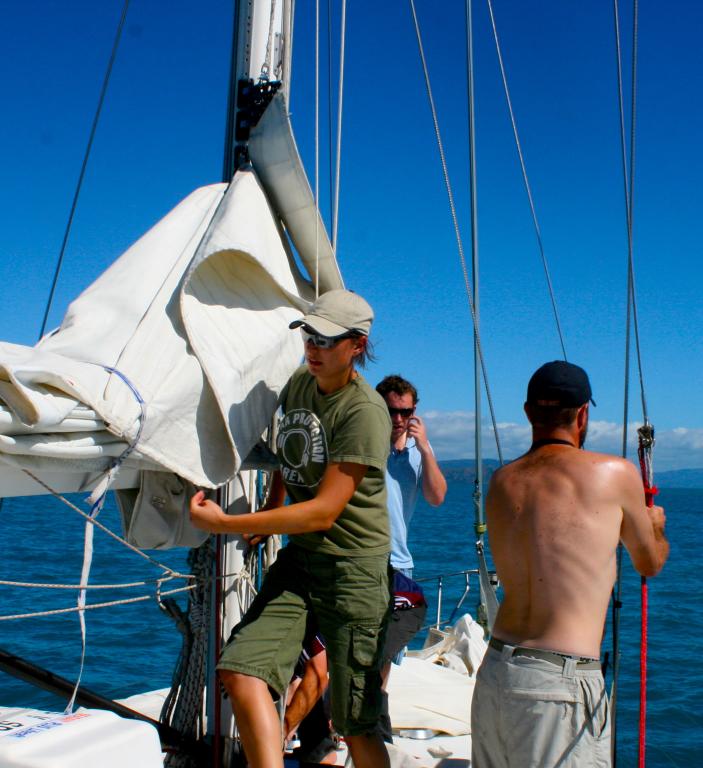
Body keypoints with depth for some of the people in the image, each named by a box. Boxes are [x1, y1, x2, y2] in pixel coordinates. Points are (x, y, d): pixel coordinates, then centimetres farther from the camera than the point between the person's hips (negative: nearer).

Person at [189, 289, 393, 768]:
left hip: (352, 568, -7)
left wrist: (225, 523, -21)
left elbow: (324, 512, -22)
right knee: (242, 670, -15)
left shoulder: (365, 411, -18)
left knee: (356, 724, 0)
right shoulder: (299, 384, 6)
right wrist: (273, 507, 17)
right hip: (297, 557, 7)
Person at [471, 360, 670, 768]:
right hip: (560, 685, -6)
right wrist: (655, 524, 35)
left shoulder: (501, 482, 8)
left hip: (493, 670, 6)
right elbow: (651, 563, 11)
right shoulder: (614, 474, -5)